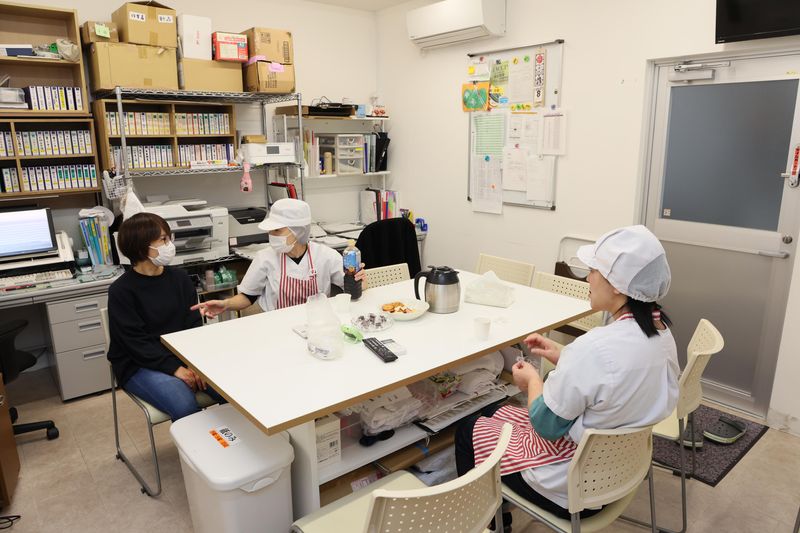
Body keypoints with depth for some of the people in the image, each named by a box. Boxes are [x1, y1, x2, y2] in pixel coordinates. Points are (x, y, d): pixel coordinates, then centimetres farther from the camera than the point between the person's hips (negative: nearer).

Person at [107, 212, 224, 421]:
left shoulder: (180, 278, 4)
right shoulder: (121, 290, -8)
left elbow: (195, 325, 3)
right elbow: (136, 342, -12)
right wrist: (174, 369, -22)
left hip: (185, 356, 4)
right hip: (140, 365, -4)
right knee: (185, 406, -29)